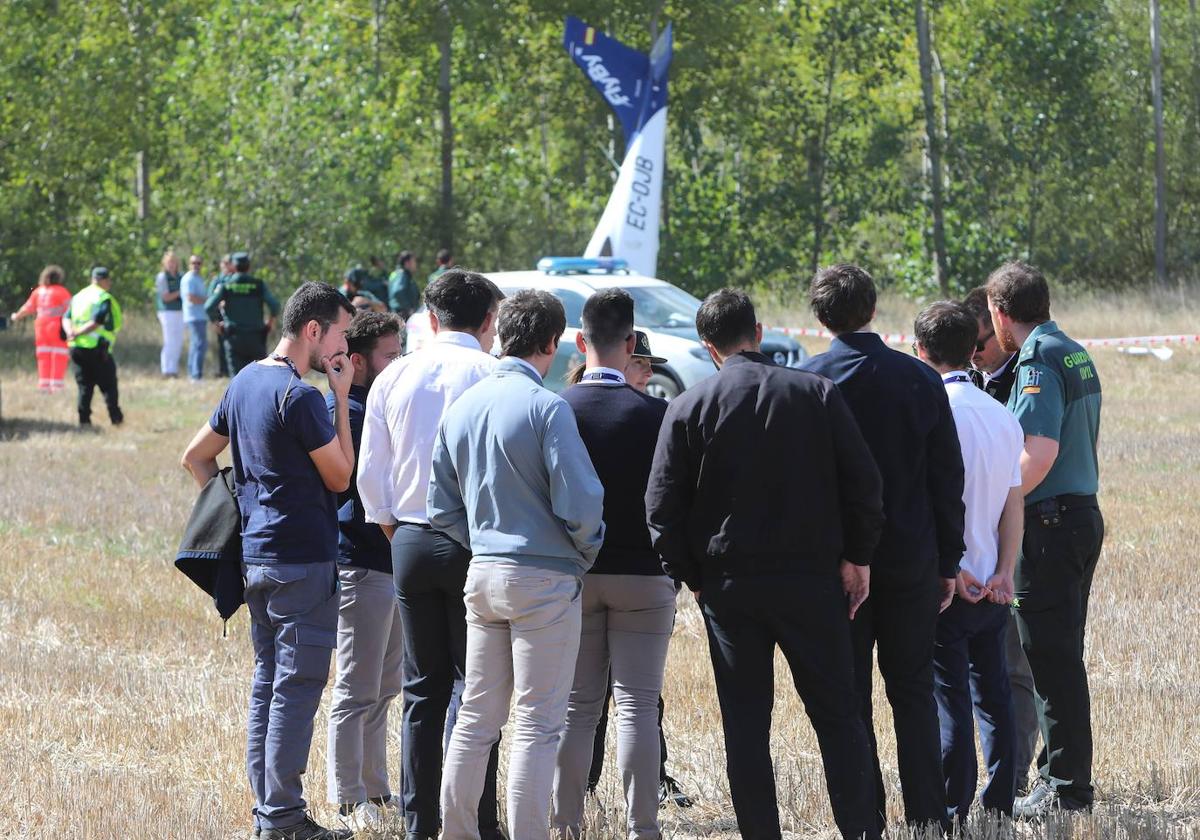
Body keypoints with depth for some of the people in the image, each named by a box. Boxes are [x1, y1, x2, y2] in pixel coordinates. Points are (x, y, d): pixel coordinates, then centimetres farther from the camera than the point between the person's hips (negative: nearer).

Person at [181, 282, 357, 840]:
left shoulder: (245, 383, 12)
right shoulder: (300, 396, -16)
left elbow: (196, 458, 19)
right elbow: (340, 477, -9)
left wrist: (235, 514, 15)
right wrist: (342, 399, -7)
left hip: (254, 557, 9)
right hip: (302, 560, -9)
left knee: (267, 683, 14)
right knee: (297, 689, -5)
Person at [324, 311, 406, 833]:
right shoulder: (342, 411, -14)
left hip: (392, 562, 10)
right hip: (361, 566, -10)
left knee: (382, 690, 16)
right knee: (357, 691, -3)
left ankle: (375, 790, 25)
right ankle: (349, 800, 3)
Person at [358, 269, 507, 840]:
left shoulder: (393, 378, 5)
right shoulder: (494, 376, -8)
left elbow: (370, 474, 7)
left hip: (411, 542, 4)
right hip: (476, 542, -4)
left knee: (422, 687, 11)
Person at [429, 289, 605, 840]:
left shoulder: (462, 407, 7)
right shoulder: (545, 408, -14)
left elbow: (442, 510, 12)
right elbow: (578, 504, -17)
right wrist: (587, 553, 1)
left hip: (482, 574, 6)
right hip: (545, 577, -6)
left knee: (476, 717, 14)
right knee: (537, 723, -2)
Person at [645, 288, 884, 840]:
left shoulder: (689, 408, -2)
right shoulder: (817, 394, -1)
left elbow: (662, 506, -3)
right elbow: (862, 482, -2)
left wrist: (691, 575, 8)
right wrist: (857, 557, 7)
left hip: (728, 586, 0)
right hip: (811, 578, 0)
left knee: (745, 725, 6)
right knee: (838, 716, 6)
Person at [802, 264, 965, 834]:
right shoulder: (921, 380, -1)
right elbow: (948, 479, 2)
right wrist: (948, 561, 9)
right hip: (912, 561, 2)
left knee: (848, 699, 5)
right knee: (913, 694, 10)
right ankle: (927, 819, 8)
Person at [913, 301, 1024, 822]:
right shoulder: (1004, 418, 9)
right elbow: (1014, 504, 6)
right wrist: (1004, 572, 1)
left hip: (946, 586, -6)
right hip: (992, 585, 6)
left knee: (948, 701, -4)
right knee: (993, 696, 12)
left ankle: (951, 814, -3)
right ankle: (1000, 808, 15)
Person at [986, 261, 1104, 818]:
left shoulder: (1039, 363, -15)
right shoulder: (1077, 356, 14)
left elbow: (1040, 453, -24)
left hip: (1049, 521, -9)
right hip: (1084, 513, 9)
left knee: (1052, 660, -4)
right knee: (1062, 657, 16)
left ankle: (1066, 788, -2)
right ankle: (1062, 774, 23)